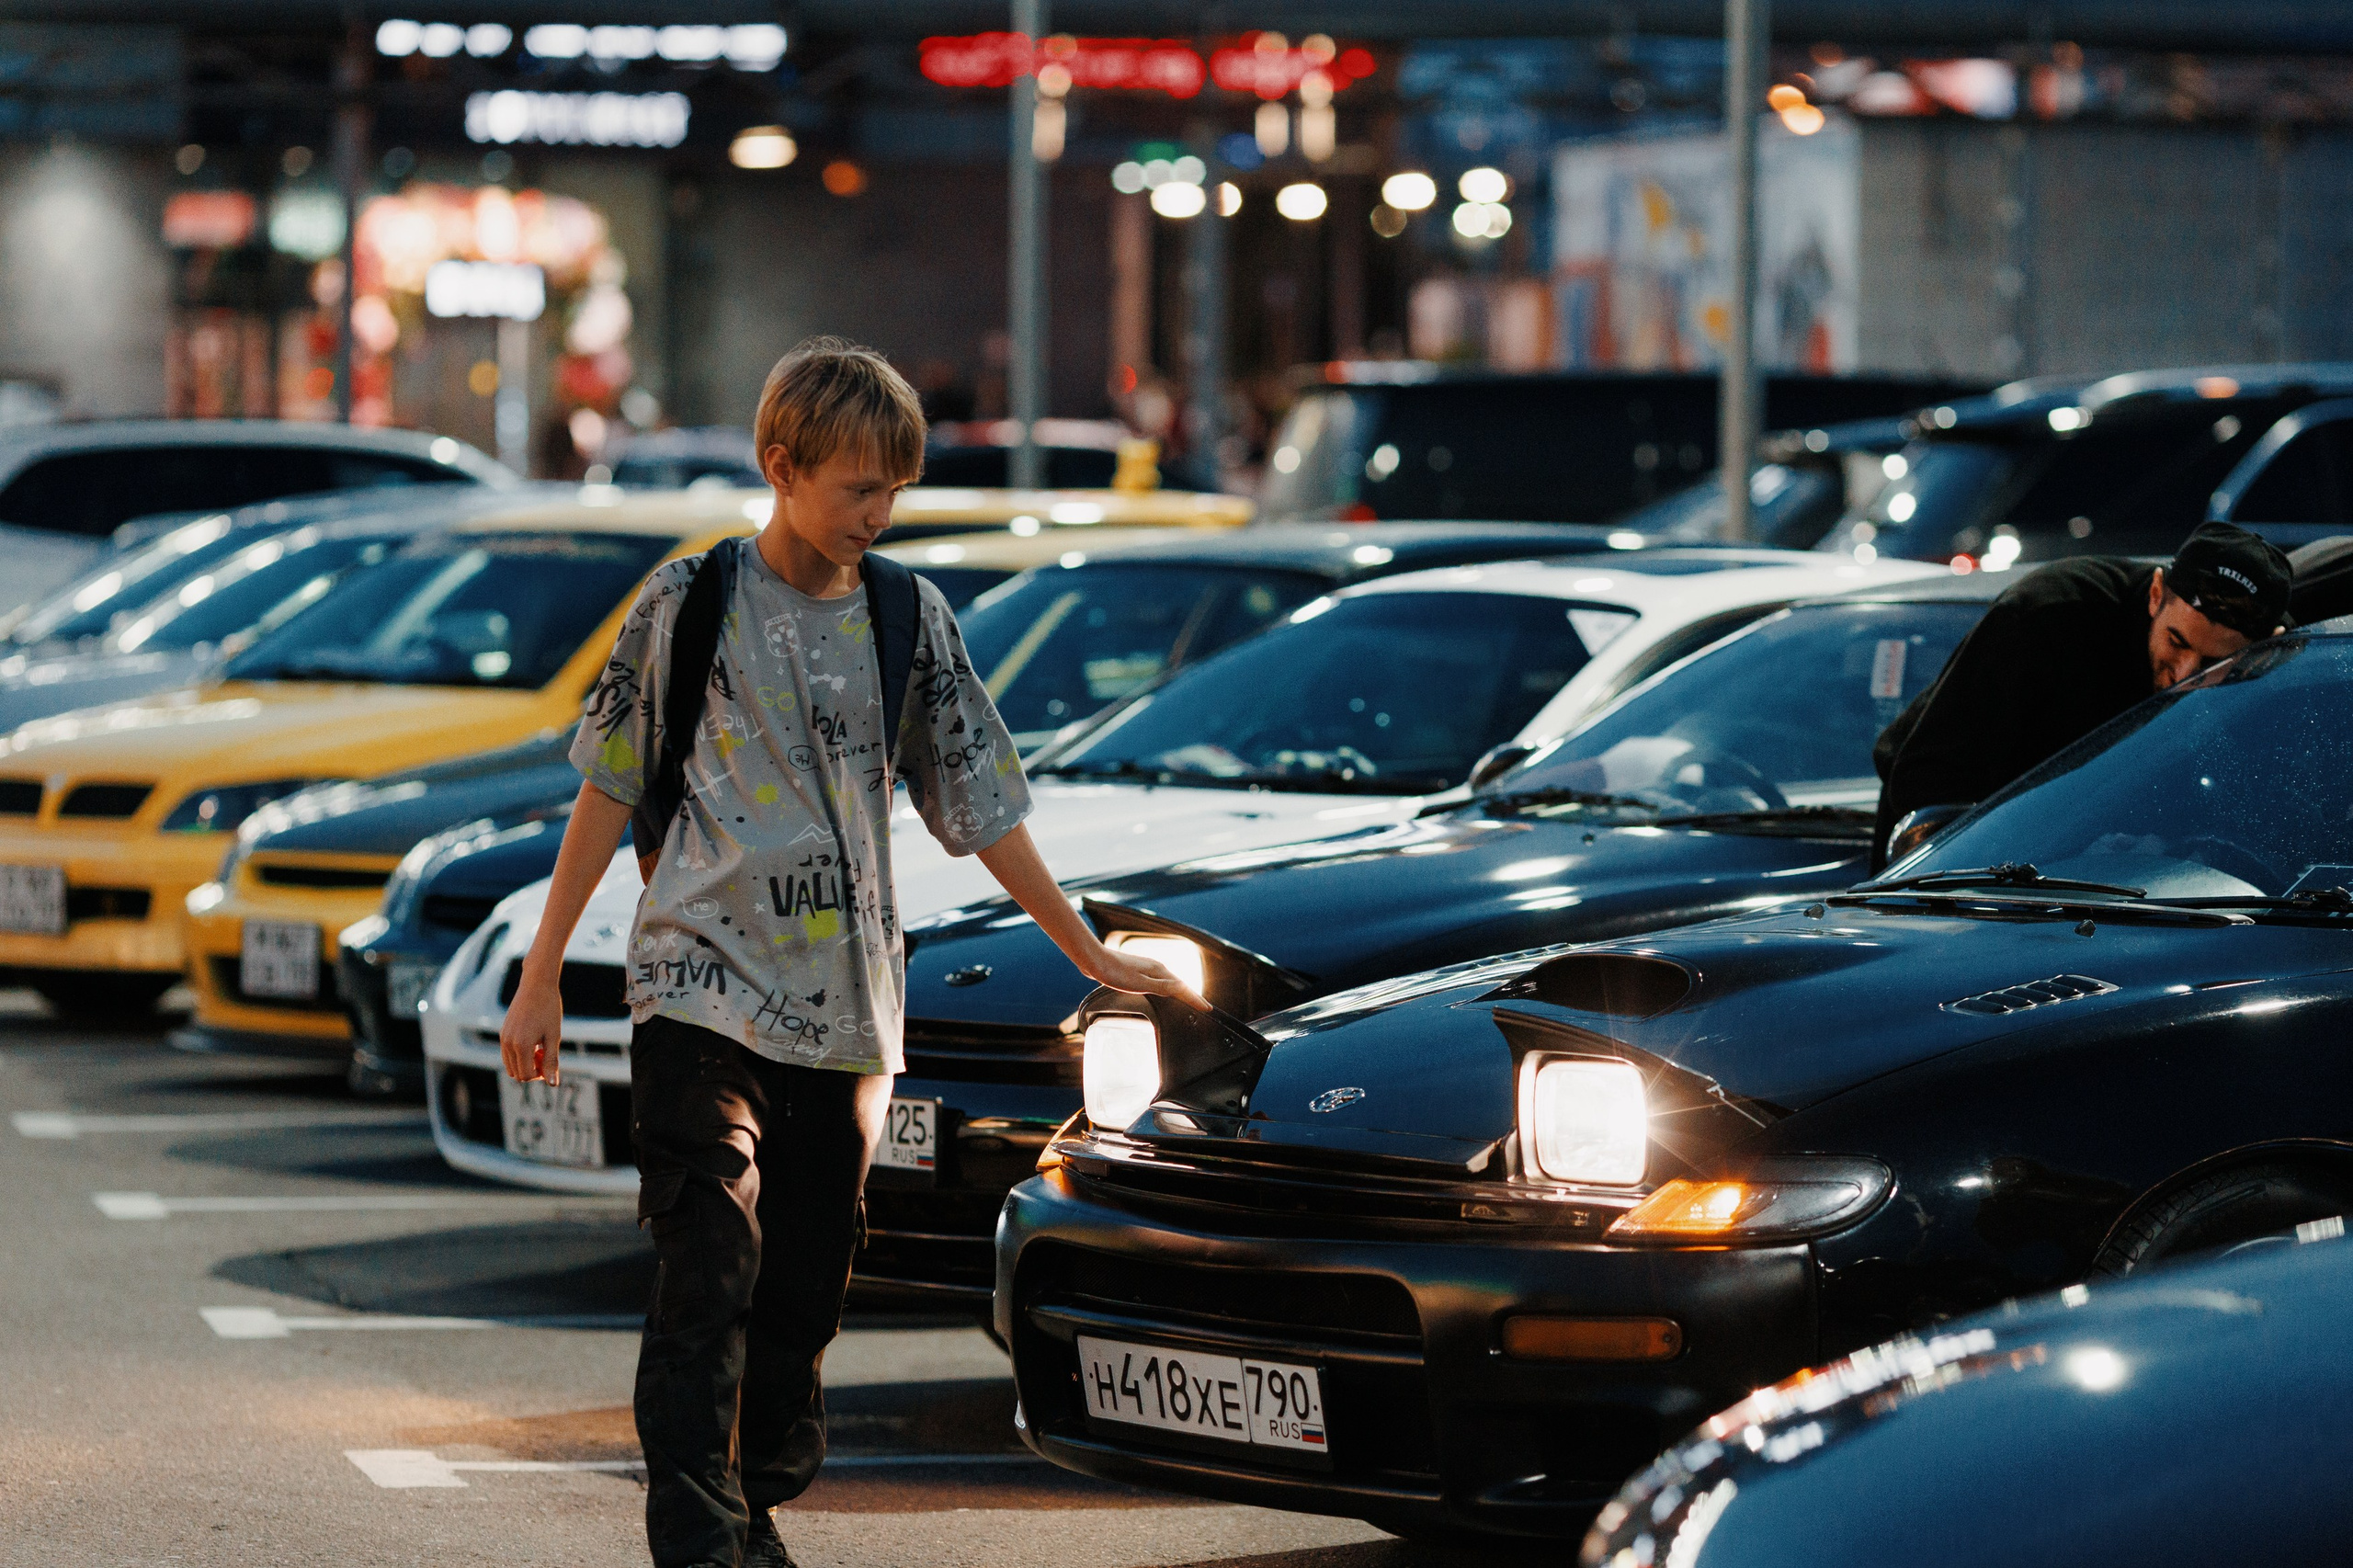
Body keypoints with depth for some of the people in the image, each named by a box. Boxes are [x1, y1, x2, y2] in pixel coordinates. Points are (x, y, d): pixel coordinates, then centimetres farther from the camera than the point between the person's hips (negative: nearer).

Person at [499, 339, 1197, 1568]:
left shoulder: (910, 620, 9)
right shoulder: (690, 602, 1)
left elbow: (979, 804, 15)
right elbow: (609, 788, 5)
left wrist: (1091, 956, 15)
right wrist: (542, 973, 4)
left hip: (847, 1009, 4)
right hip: (702, 990, -3)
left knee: (805, 1289, 5)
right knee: (709, 1272, -14)